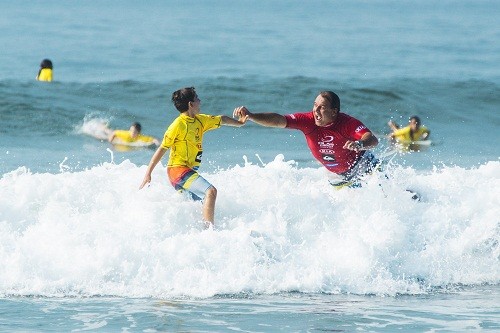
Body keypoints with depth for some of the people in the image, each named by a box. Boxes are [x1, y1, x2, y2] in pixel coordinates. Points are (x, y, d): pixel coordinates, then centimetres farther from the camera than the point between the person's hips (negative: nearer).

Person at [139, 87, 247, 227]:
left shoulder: (200, 120, 9)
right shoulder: (179, 124, -14)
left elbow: (221, 120, 27)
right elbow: (162, 150, -11)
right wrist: (148, 174, -10)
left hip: (190, 171, 10)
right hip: (178, 169, -10)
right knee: (211, 191, -24)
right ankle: (209, 229, -29)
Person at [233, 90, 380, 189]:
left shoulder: (347, 123, -32)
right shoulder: (308, 120, -23)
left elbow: (373, 139, -45)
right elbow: (279, 121, -34)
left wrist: (360, 144, -70)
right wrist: (251, 116, -49)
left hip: (364, 167, -5)